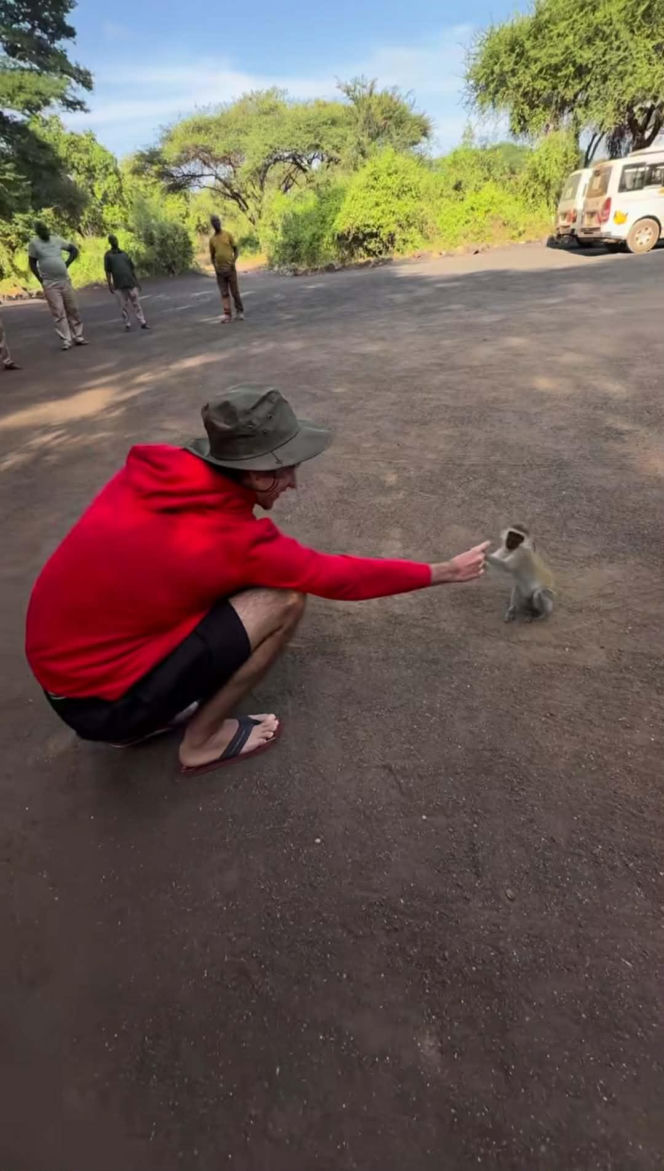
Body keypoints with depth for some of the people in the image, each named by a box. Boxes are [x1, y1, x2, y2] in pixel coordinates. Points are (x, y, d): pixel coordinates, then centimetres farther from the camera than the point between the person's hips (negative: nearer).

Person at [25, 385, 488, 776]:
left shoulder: (154, 466, -8)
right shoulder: (232, 539, -25)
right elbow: (340, 576, -13)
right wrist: (447, 571, -1)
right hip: (97, 699, -7)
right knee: (285, 600, -15)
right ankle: (203, 741, 4)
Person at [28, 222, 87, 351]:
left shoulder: (57, 240, 9)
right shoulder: (34, 244, -1)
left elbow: (74, 250, 18)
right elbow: (32, 264, 0)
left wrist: (67, 264, 8)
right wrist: (41, 280, -6)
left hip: (65, 281, 4)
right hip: (50, 284, -4)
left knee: (73, 310, 5)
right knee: (58, 313, -6)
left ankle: (78, 337, 13)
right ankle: (66, 341, -6)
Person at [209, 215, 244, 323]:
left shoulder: (228, 234, 1)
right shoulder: (212, 239, 7)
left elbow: (235, 249, 3)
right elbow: (212, 255, 13)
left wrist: (233, 262, -12)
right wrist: (215, 267, -3)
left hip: (230, 268, -2)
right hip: (220, 269, 2)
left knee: (235, 291, 3)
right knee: (224, 293, -1)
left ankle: (240, 311, 19)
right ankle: (227, 315, -3)